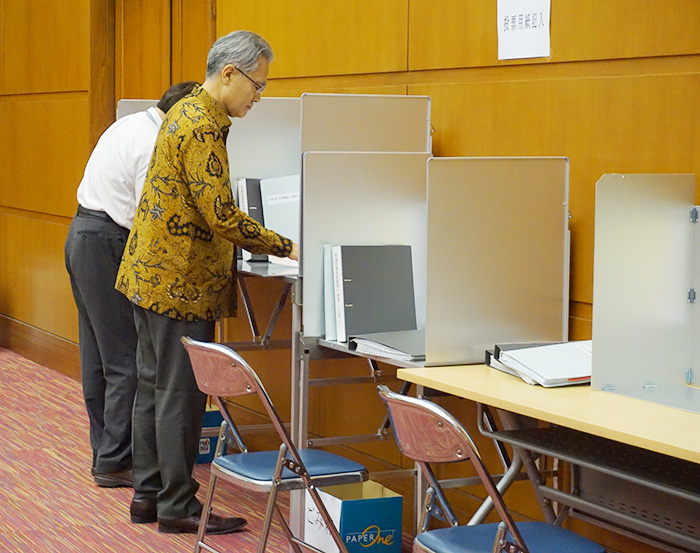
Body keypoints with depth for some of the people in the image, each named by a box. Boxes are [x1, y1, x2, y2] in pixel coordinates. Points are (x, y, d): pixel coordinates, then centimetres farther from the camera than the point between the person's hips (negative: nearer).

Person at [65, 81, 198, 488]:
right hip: (108, 245, -11)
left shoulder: (130, 125, 14)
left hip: (82, 234, 11)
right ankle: (115, 462, -2)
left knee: (97, 358, 14)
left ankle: (105, 451, 22)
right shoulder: (154, 146, -17)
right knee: (127, 361, -5)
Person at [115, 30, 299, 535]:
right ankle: (178, 507, 4)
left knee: (154, 387, 14)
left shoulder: (188, 112, 14)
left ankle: (148, 493, 22)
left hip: (153, 271, 11)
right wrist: (283, 247, -14)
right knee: (181, 394, -3)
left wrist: (263, 243, 16)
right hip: (180, 282, -10)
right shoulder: (202, 127, -19)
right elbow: (220, 214, -23)